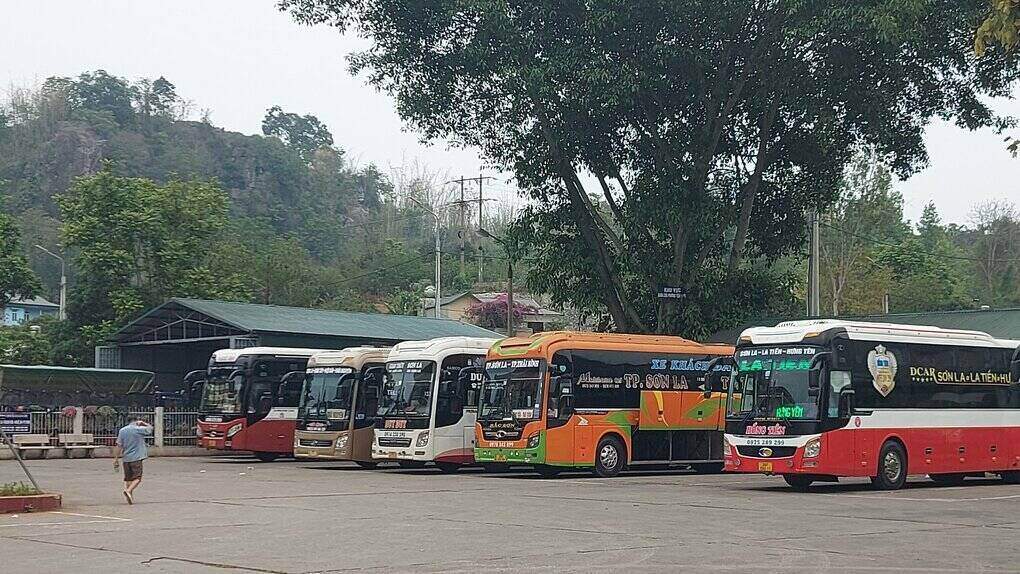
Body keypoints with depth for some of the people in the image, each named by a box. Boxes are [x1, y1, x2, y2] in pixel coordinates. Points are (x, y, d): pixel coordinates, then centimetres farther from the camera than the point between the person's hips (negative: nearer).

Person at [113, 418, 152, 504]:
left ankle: (131, 497, 14)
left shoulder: (122, 431, 7)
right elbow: (150, 428, 11)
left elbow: (119, 446, 5)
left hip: (126, 458, 5)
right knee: (137, 478, -4)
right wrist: (142, 423, 18)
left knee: (128, 478, 14)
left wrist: (116, 459, 7)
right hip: (136, 458, -5)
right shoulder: (139, 429, -6)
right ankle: (128, 491, -26)